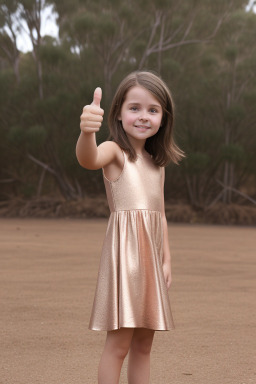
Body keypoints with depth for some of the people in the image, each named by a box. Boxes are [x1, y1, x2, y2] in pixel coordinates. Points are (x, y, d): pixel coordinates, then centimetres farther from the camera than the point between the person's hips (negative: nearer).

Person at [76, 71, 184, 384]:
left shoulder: (157, 163, 17)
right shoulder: (115, 151, -5)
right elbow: (89, 159, -30)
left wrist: (166, 259, 14)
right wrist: (87, 131, -51)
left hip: (151, 254, 7)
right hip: (125, 249, -7)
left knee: (143, 344, 10)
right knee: (119, 342, -10)